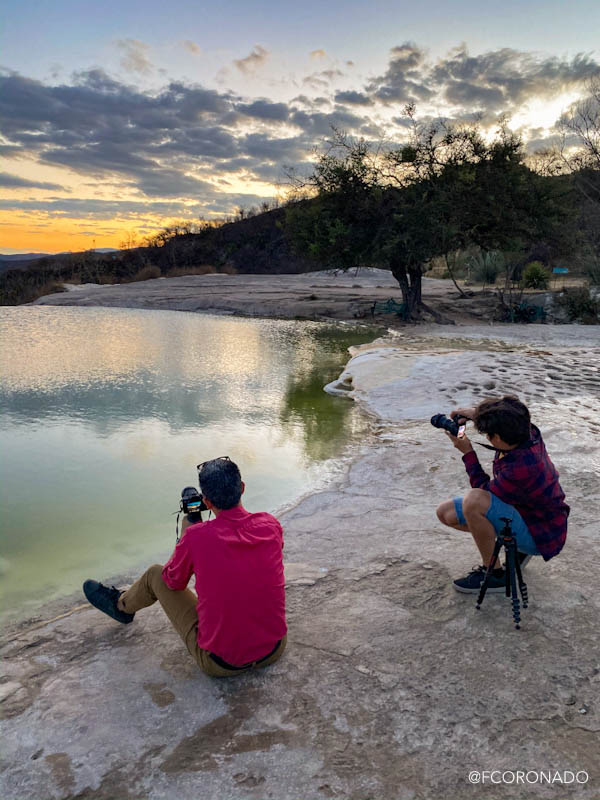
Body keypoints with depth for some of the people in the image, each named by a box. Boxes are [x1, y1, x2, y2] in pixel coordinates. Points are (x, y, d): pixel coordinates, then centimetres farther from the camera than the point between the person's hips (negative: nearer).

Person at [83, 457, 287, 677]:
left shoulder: (196, 536, -19)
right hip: (275, 651, 3)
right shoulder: (271, 525, -10)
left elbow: (173, 582, 1)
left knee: (155, 574, 15)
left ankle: (122, 606, 46)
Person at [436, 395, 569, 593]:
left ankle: (494, 574, -13)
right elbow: (513, 418, 12)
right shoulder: (530, 434, -15)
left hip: (539, 537, -9)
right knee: (446, 512, 0)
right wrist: (476, 413, -2)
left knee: (473, 501, -34)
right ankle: (516, 545, 11)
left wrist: (467, 453, -11)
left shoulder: (519, 469, -37)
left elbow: (484, 490, -17)